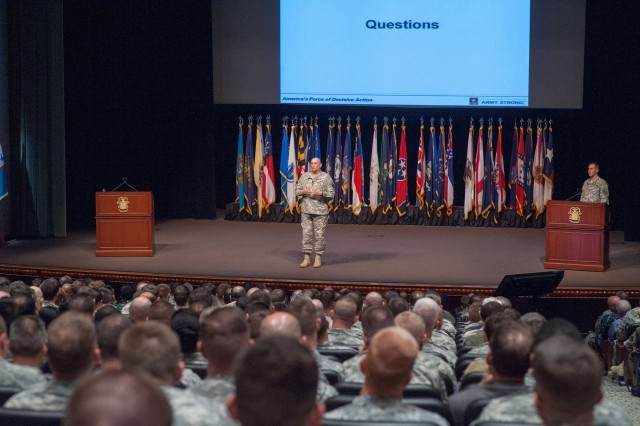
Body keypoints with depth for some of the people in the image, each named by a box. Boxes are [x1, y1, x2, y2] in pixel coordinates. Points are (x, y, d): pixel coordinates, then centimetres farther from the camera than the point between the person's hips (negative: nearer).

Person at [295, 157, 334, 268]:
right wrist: (302, 192, -9)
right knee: (306, 234, 2)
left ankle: (318, 258, 9)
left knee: (320, 235, 0)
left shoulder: (326, 177, 0)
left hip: (320, 211, -3)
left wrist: (322, 193, -20)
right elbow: (297, 191, 12)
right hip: (306, 210, 3)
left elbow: (331, 195, -2)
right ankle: (306, 258, 8)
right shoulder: (304, 176, 10)